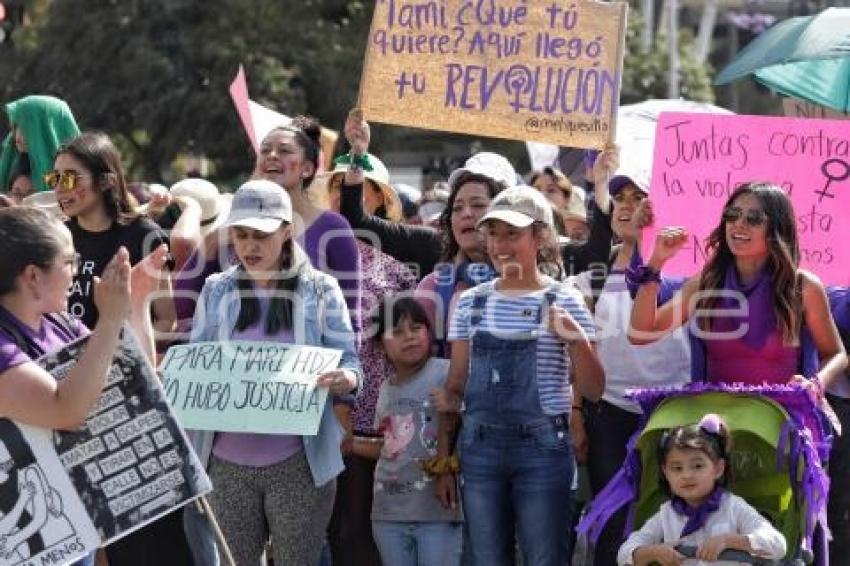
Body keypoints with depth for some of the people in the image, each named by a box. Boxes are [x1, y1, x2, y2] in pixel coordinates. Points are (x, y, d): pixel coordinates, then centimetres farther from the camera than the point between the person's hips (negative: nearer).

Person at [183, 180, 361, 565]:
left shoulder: (319, 290, 1)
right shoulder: (216, 291, 8)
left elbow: (348, 361, -3)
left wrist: (345, 380, -27)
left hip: (299, 461, -2)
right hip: (227, 461, 2)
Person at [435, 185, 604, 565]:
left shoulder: (563, 302, -1)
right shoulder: (471, 302, 8)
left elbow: (593, 391, -3)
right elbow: (455, 389, 12)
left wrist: (576, 339, -20)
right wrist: (444, 461, 9)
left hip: (543, 448, -3)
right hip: (479, 448, 3)